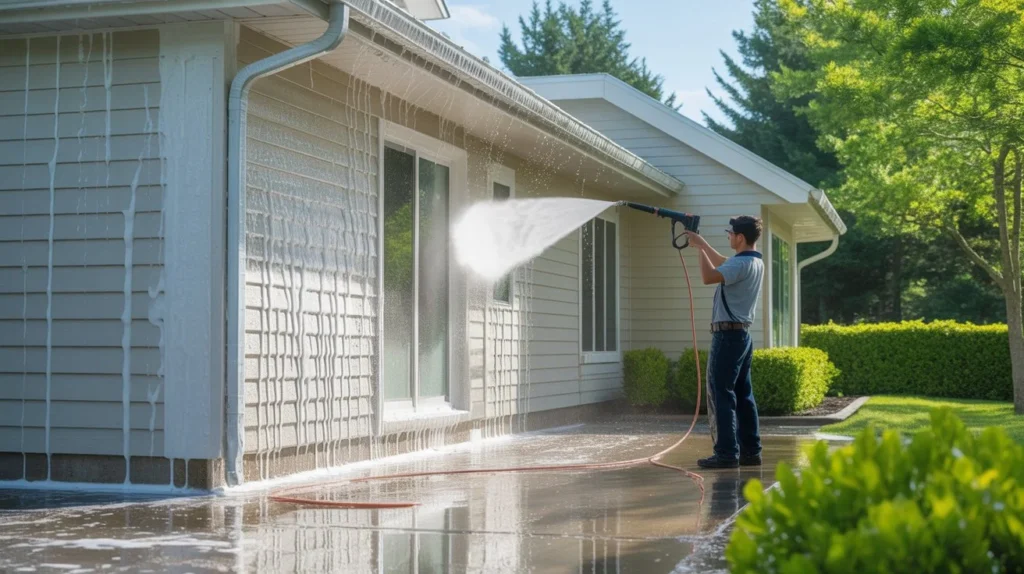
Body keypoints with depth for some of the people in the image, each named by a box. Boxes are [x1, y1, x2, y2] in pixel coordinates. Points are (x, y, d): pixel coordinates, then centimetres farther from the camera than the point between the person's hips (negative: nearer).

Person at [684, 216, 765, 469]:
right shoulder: (755, 262, 14)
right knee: (743, 395, 11)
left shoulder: (741, 264, -18)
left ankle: (727, 453, -9)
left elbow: (709, 276, -28)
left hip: (728, 334, -10)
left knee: (721, 394, -7)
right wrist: (701, 243, 28)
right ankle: (750, 451, 13)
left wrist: (699, 247, -15)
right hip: (742, 334, 10)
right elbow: (722, 262, 30)